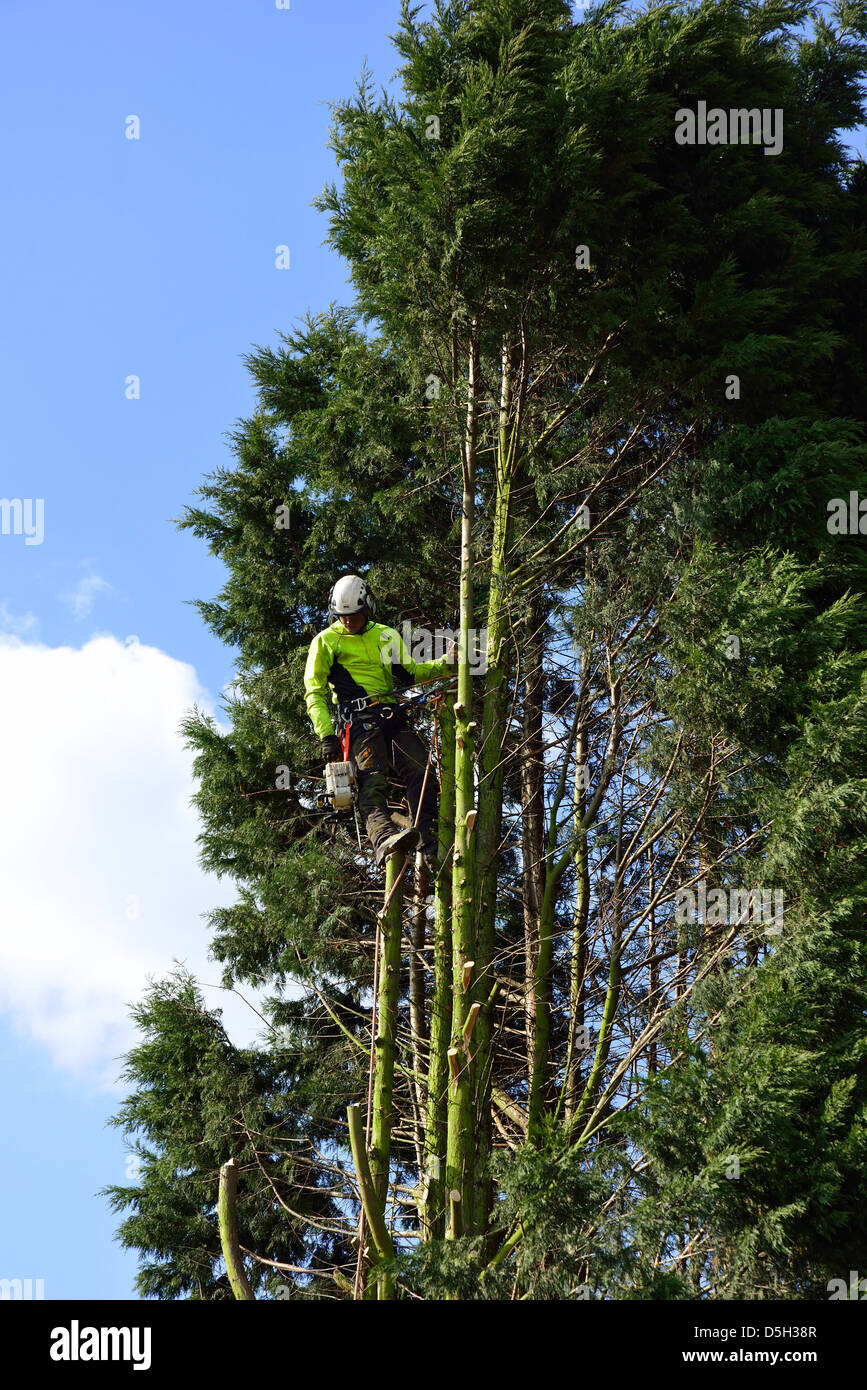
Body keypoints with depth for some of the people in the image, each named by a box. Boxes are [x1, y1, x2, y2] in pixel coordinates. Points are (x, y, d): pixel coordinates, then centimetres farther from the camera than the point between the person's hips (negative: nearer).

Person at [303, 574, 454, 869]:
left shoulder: (387, 636, 23)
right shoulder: (325, 641, 10)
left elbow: (410, 674, 25)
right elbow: (314, 692, 6)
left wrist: (445, 664, 8)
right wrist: (326, 734, -7)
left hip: (393, 715, 5)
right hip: (360, 718, -5)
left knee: (422, 772, -13)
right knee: (373, 780, -25)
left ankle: (428, 844, -14)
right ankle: (384, 838, -46)